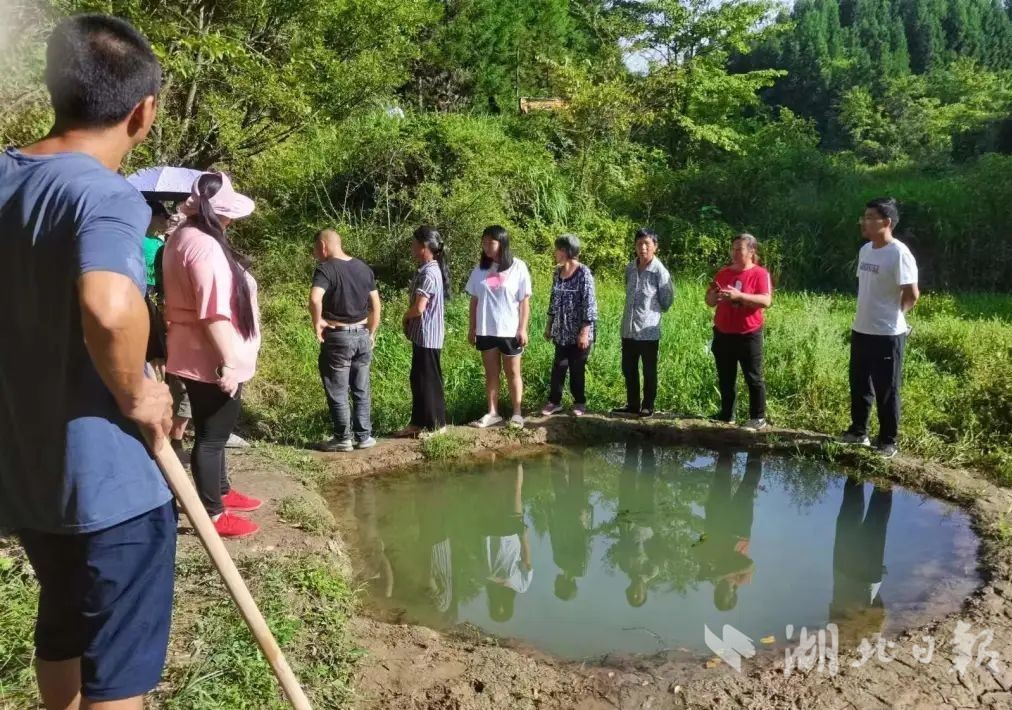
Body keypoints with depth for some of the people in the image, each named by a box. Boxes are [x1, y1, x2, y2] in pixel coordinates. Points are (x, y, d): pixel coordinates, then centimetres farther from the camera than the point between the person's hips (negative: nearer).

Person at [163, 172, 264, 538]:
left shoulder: (182, 237, 11)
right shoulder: (205, 246, -22)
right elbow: (214, 314, -28)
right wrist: (228, 362, -25)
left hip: (197, 357, 10)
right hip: (212, 361, -10)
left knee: (213, 432, 22)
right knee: (211, 436, 0)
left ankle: (222, 492, 37)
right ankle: (213, 514, 10)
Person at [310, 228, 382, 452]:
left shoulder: (326, 269, -13)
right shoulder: (364, 268, 7)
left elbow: (315, 299, -30)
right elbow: (375, 305, 8)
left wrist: (317, 322, -14)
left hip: (337, 337, -6)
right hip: (362, 336, 6)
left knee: (337, 393, 5)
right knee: (361, 391, 13)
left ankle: (343, 439, 10)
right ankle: (364, 436, 18)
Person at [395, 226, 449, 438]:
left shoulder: (429, 274, -20)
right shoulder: (427, 270, 11)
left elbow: (418, 308, -24)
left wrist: (405, 317, -5)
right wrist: (409, 320, 4)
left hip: (427, 336, -10)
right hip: (422, 335, 10)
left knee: (429, 380, 0)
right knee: (418, 380, 15)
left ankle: (436, 424, 9)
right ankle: (419, 422, 23)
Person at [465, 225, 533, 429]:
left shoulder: (518, 267, -7)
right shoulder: (480, 269, 4)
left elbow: (524, 301, -6)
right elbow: (474, 300, 7)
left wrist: (523, 329, -10)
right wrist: (471, 328, 5)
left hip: (509, 330, -3)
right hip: (485, 331, 4)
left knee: (513, 373, 8)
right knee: (491, 373, 10)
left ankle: (517, 413, 15)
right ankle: (492, 413, 17)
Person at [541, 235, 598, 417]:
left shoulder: (583, 273, -14)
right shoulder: (558, 273, 7)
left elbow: (589, 303, -16)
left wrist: (585, 332, -19)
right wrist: (549, 326, 14)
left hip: (579, 331, -5)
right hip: (561, 331, 5)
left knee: (577, 368, 5)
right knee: (558, 367, 6)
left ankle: (580, 402, 21)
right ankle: (554, 401, 16)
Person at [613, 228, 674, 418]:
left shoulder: (659, 271, -12)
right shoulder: (630, 268, 5)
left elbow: (667, 299, -3)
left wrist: (653, 311, 10)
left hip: (648, 330, -6)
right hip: (628, 329, 6)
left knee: (649, 371, 7)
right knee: (628, 369, 14)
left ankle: (648, 407, 18)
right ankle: (632, 404, 27)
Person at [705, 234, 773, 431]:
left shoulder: (760, 274, -6)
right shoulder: (723, 273, 11)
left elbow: (766, 301, -18)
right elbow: (709, 301, 15)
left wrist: (739, 296, -26)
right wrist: (714, 295, -9)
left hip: (748, 335, -6)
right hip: (723, 334, 6)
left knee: (753, 378, 0)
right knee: (725, 378, 12)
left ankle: (758, 418, 6)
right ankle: (727, 413, 22)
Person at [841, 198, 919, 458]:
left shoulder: (899, 253, -17)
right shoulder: (865, 250, 8)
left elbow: (912, 293, -18)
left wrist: (895, 314, -3)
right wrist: (864, 316, 9)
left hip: (887, 334, -8)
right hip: (861, 331, 8)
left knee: (886, 392, 3)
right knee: (859, 386, 18)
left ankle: (888, 442, 15)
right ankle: (858, 431, 32)